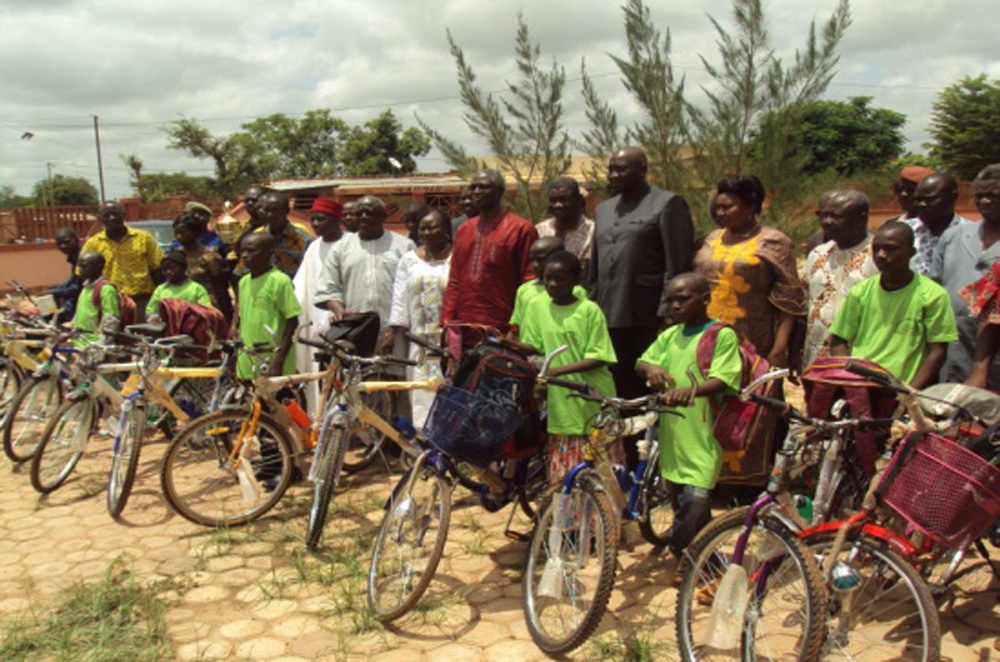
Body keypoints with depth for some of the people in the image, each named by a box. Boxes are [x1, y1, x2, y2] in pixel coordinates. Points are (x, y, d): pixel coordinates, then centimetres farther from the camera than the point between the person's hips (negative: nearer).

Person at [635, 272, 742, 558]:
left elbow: (722, 381, -16)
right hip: (672, 434, 6)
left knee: (695, 500, -16)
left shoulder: (722, 335, -6)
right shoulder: (669, 336, 12)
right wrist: (650, 368, -14)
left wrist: (691, 389, -35)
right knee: (682, 503, 16)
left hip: (701, 437, -6)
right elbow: (640, 363, 11)